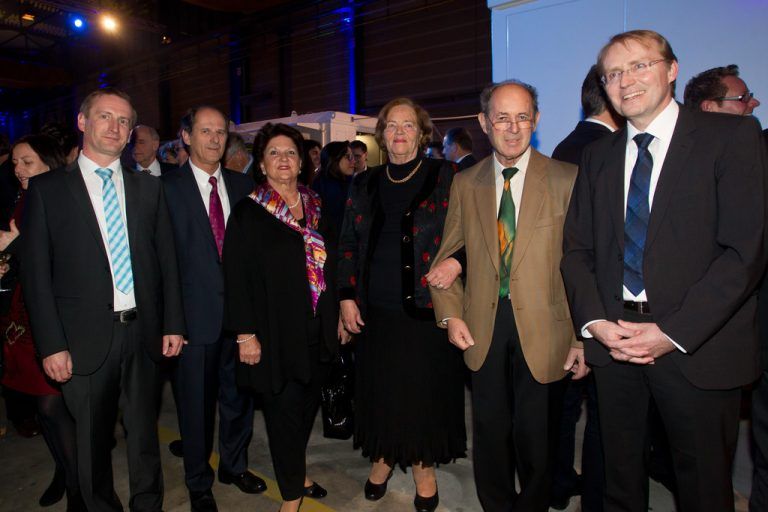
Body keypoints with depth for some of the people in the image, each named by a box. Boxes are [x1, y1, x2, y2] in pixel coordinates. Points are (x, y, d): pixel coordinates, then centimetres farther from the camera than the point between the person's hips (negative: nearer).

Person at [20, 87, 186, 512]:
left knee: (145, 433, 16)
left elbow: (167, 260, 7)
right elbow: (35, 273, -3)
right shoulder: (47, 189, 0)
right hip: (86, 340, -2)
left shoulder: (148, 188, 7)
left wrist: (172, 324, 3)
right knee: (93, 441, 13)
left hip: (143, 333, 2)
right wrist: (51, 344, -8)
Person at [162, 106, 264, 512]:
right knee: (196, 402, 11)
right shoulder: (167, 187, -5)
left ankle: (235, 465, 40)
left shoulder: (243, 185, 6)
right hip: (196, 312, -3)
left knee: (238, 394, 17)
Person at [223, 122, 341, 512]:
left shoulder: (315, 207, 8)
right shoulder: (248, 213, -6)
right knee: (285, 408, 4)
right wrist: (245, 334, -13)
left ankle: (295, 474, 38)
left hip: (318, 330, 5)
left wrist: (337, 314, 11)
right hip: (277, 331, -5)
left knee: (307, 404, 16)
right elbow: (237, 276, -9)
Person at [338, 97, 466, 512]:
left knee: (424, 387, 6)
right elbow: (348, 243, 11)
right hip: (375, 310, 3)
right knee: (379, 386, 12)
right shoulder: (365, 185, 11)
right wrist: (346, 296, 5)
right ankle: (384, 457, 35)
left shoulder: (446, 177, 0)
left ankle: (424, 466, 28)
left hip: (426, 307, -3)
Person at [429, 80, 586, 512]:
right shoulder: (466, 184, 5)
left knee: (536, 436, 13)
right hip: (484, 326, 3)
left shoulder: (566, 179, -4)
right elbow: (445, 254, 11)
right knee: (490, 431, 16)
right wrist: (450, 314, 1)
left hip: (543, 327, -2)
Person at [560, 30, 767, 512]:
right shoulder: (599, 155, 10)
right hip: (612, 339, 4)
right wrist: (595, 321, -7)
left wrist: (673, 333, -17)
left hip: (698, 346, -3)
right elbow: (577, 248, 8)